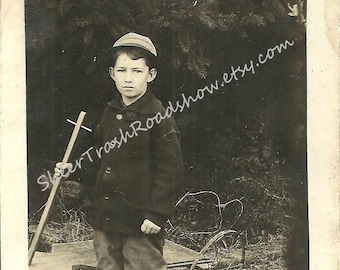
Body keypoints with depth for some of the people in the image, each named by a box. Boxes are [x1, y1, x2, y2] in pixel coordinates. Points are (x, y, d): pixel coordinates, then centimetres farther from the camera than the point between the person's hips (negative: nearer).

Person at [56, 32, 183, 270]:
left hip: (141, 224, -7)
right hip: (104, 216, 7)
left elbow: (170, 171, -14)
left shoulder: (159, 119, -13)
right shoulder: (110, 113, 8)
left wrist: (156, 214, -18)